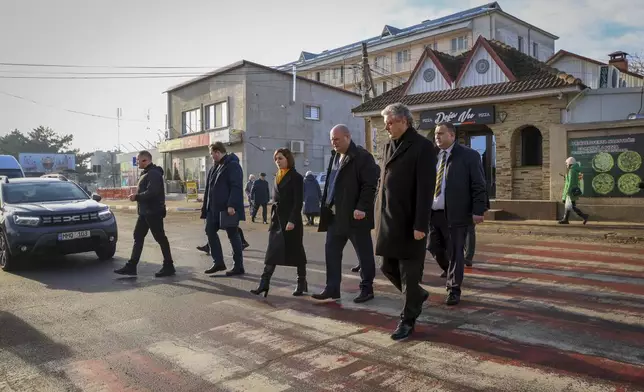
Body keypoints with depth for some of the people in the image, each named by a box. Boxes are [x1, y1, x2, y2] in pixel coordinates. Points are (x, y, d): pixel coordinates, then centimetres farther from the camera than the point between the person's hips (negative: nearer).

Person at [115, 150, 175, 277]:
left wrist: (137, 197, -17)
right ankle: (131, 266, 16)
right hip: (145, 212, 11)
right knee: (138, 237, 11)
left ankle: (168, 266, 7)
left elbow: (152, 192, -28)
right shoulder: (147, 173, 16)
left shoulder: (154, 174, -17)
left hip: (153, 212, -11)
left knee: (160, 238, -2)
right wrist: (137, 196, 8)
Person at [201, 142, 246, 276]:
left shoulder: (233, 165, -13)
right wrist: (206, 206, 16)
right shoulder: (215, 167, 16)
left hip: (228, 209, -9)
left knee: (233, 235, -1)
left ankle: (238, 266, 9)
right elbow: (209, 188, 19)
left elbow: (236, 187, -22)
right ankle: (218, 262, 21)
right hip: (215, 208, 10)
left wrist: (231, 205, -28)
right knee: (210, 231, 11)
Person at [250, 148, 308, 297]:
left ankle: (302, 283, 15)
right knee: (272, 252, 2)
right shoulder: (277, 177, 14)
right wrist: (273, 218, 13)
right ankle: (264, 283, 0)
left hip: (291, 220, -7)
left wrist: (292, 220, -21)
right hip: (277, 220, 7)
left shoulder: (296, 177, -8)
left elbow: (298, 202, -14)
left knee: (296, 251, 3)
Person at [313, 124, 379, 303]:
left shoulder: (362, 156, -11)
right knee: (331, 251, 8)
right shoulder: (335, 156, 14)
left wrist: (361, 208, -23)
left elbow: (370, 185, -16)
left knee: (364, 253, 5)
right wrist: (327, 206, 12)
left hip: (355, 215, -8)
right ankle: (332, 288, 17)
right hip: (335, 214, 8)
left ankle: (367, 289, 18)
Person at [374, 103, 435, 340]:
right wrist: (380, 215, 12)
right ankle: (418, 295, 38)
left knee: (408, 272, 3)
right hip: (388, 221, 8)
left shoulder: (422, 146, -10)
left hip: (409, 222, -7)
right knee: (388, 267, 14)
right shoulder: (389, 146, 14)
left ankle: (408, 320, 18)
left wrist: (420, 225, -19)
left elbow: (425, 189, -15)